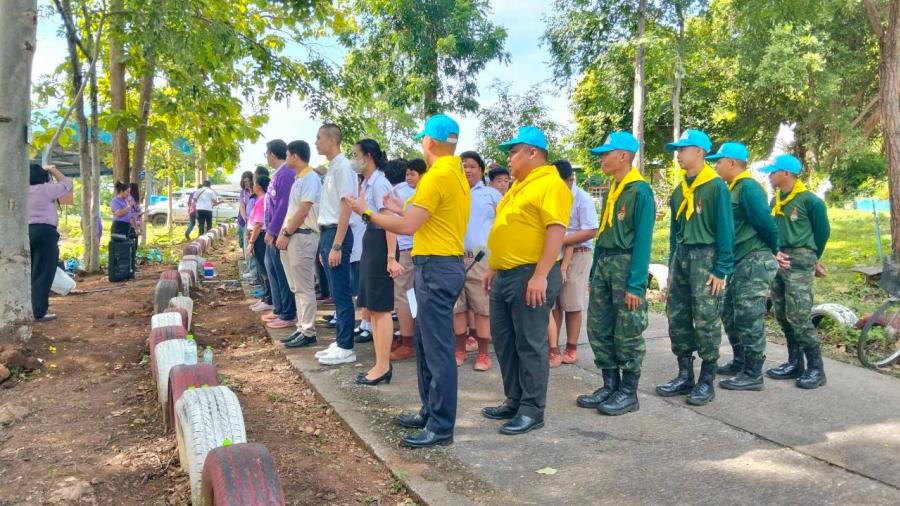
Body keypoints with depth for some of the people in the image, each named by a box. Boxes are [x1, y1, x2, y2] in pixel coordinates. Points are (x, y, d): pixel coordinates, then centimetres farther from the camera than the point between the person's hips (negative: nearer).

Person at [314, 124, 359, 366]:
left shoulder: (342, 167, -13)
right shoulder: (331, 168, 15)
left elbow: (346, 207, -18)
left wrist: (336, 245, -21)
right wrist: (325, 242, 17)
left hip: (337, 234, -10)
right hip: (327, 233, 10)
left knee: (341, 294, -4)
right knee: (336, 293, 13)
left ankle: (346, 348, 3)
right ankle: (339, 342, 21)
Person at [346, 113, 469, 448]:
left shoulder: (437, 175, -15)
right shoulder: (456, 174, 15)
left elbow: (407, 227, -17)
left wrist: (367, 213, -5)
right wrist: (403, 209, 26)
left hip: (436, 268, -10)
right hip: (442, 264, 10)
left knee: (438, 349, -4)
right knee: (424, 342, 18)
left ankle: (442, 427, 3)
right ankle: (430, 412, 27)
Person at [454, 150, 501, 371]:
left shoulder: (492, 194, 10)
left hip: (483, 258, -2)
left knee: (483, 307, -2)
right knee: (457, 306, 5)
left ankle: (483, 353, 6)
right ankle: (460, 349, 17)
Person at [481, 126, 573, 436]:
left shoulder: (550, 184, -12)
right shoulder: (519, 186, 19)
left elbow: (556, 232, -20)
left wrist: (540, 275, -25)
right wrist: (493, 268, 23)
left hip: (530, 276, -10)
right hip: (505, 275, 10)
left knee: (530, 344, -2)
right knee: (503, 340, 14)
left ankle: (532, 411, 8)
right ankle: (514, 401, 26)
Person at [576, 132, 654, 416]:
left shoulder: (640, 191, -12)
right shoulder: (612, 191, 13)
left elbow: (643, 241, -16)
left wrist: (635, 285, -19)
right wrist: (594, 274, 15)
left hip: (627, 265, -8)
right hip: (604, 263, 8)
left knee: (628, 334, 1)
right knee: (598, 328, 10)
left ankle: (628, 393, 13)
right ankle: (610, 385, 22)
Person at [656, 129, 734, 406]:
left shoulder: (716, 186, -8)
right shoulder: (679, 190, 12)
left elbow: (725, 230, -10)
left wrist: (721, 270, -14)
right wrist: (672, 265, 15)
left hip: (705, 257, -7)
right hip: (680, 257, 7)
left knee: (706, 321, -2)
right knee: (677, 317, 7)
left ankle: (707, 381, 9)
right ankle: (685, 375, 18)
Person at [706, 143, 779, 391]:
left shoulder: (748, 187, -15)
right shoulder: (733, 189, 15)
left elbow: (766, 223, -19)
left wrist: (774, 251, -6)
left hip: (754, 263, -10)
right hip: (739, 263, 10)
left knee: (749, 318, -4)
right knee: (730, 315, 16)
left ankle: (753, 374, 4)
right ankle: (740, 362, 29)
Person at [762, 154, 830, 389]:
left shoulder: (810, 200, -8)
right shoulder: (775, 202, 12)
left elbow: (822, 231, 1)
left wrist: (812, 259, 12)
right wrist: (774, 253, 5)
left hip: (799, 262, -7)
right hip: (778, 261, 7)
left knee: (798, 316, -11)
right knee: (782, 316, 9)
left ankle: (816, 368, -1)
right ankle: (795, 363, 19)